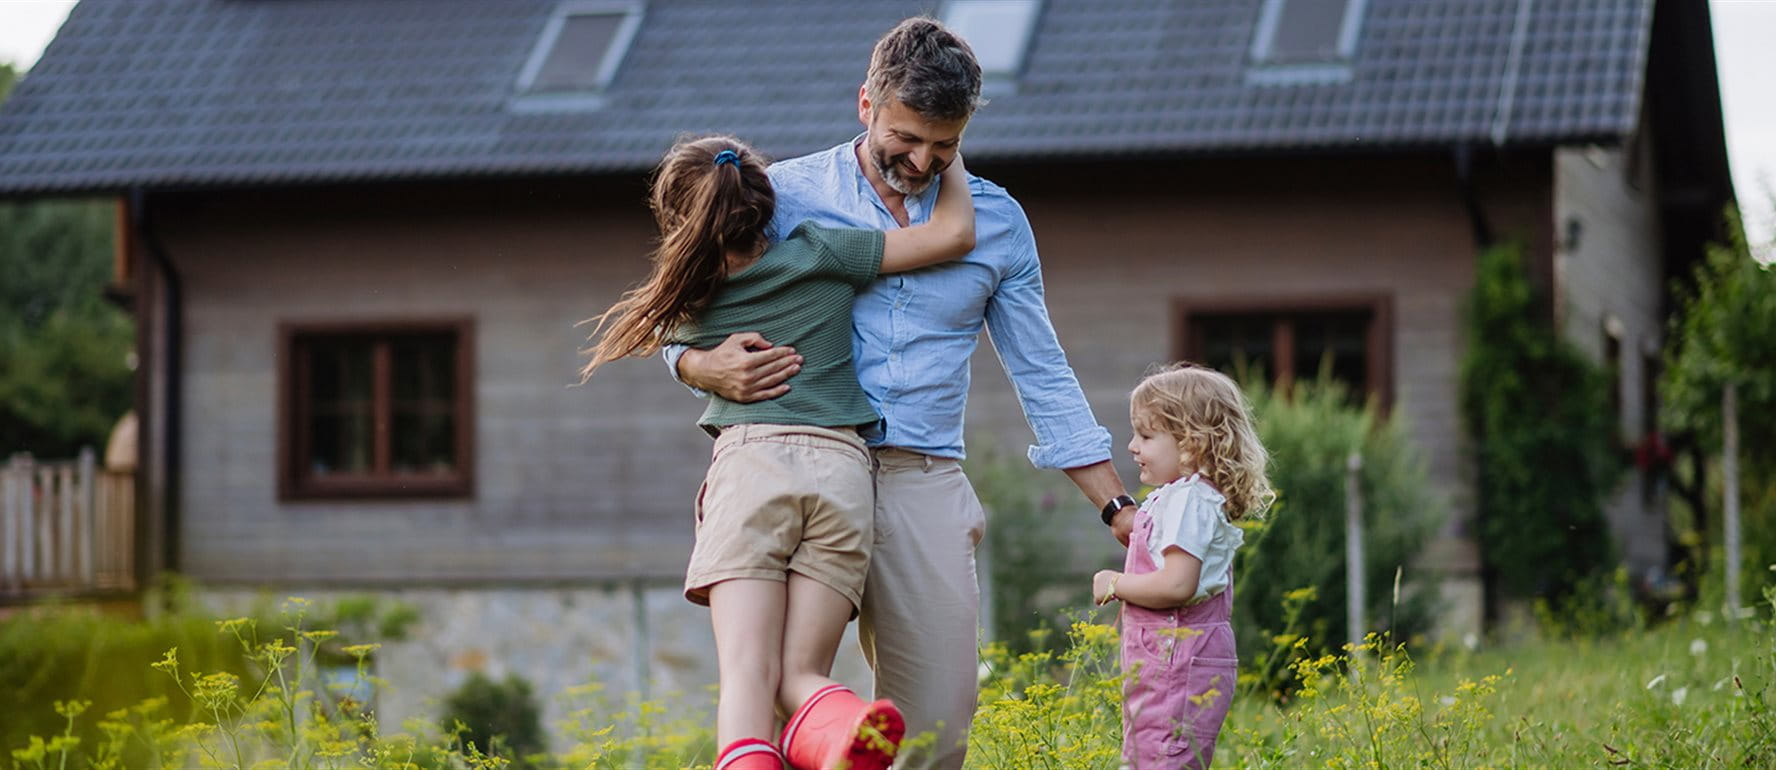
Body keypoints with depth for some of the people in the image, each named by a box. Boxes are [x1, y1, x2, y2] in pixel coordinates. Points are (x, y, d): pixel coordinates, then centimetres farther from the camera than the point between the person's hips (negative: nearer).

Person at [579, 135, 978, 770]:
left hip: (748, 463, 0)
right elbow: (954, 233, 8)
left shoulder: (693, 305, 17)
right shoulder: (817, 255, 10)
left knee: (747, 674, -11)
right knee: (800, 676, -1)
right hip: (841, 466, 1)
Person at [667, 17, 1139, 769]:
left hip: (924, 487, 2)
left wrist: (1118, 509, 13)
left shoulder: (997, 220, 13)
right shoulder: (786, 194, 7)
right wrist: (704, 367, -13)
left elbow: (1042, 376, 18)